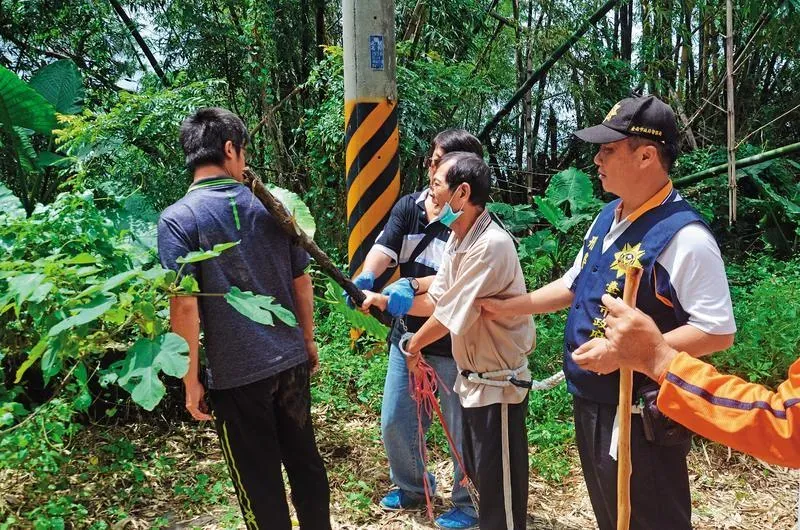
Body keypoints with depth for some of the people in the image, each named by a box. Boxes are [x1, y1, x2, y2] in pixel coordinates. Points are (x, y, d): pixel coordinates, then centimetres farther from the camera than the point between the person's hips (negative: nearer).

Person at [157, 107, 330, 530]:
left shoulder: (178, 219, -11)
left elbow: (185, 306, -17)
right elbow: (302, 282, 7)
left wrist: (191, 380, -7)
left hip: (236, 373, -4)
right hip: (291, 360, 5)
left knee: (259, 481, 12)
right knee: (304, 459, 21)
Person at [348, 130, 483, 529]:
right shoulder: (408, 207, 1)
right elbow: (384, 248, -13)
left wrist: (412, 286, -41)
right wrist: (367, 276, -34)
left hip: (454, 343, -5)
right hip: (408, 334, 6)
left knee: (462, 428, 10)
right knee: (394, 422, 16)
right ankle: (412, 486, 42)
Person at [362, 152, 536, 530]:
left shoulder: (491, 245, -26)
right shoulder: (457, 240, 5)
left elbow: (450, 317, -22)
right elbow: (436, 300, 11)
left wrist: (412, 346, -5)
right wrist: (383, 300, 3)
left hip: (497, 383, -9)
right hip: (471, 378, 9)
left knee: (499, 483, 7)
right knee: (478, 472, 24)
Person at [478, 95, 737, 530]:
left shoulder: (683, 236, -22)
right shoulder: (607, 218, 6)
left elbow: (718, 332, -23)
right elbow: (574, 284, 17)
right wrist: (509, 307, 13)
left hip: (641, 416, -8)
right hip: (589, 401, 9)